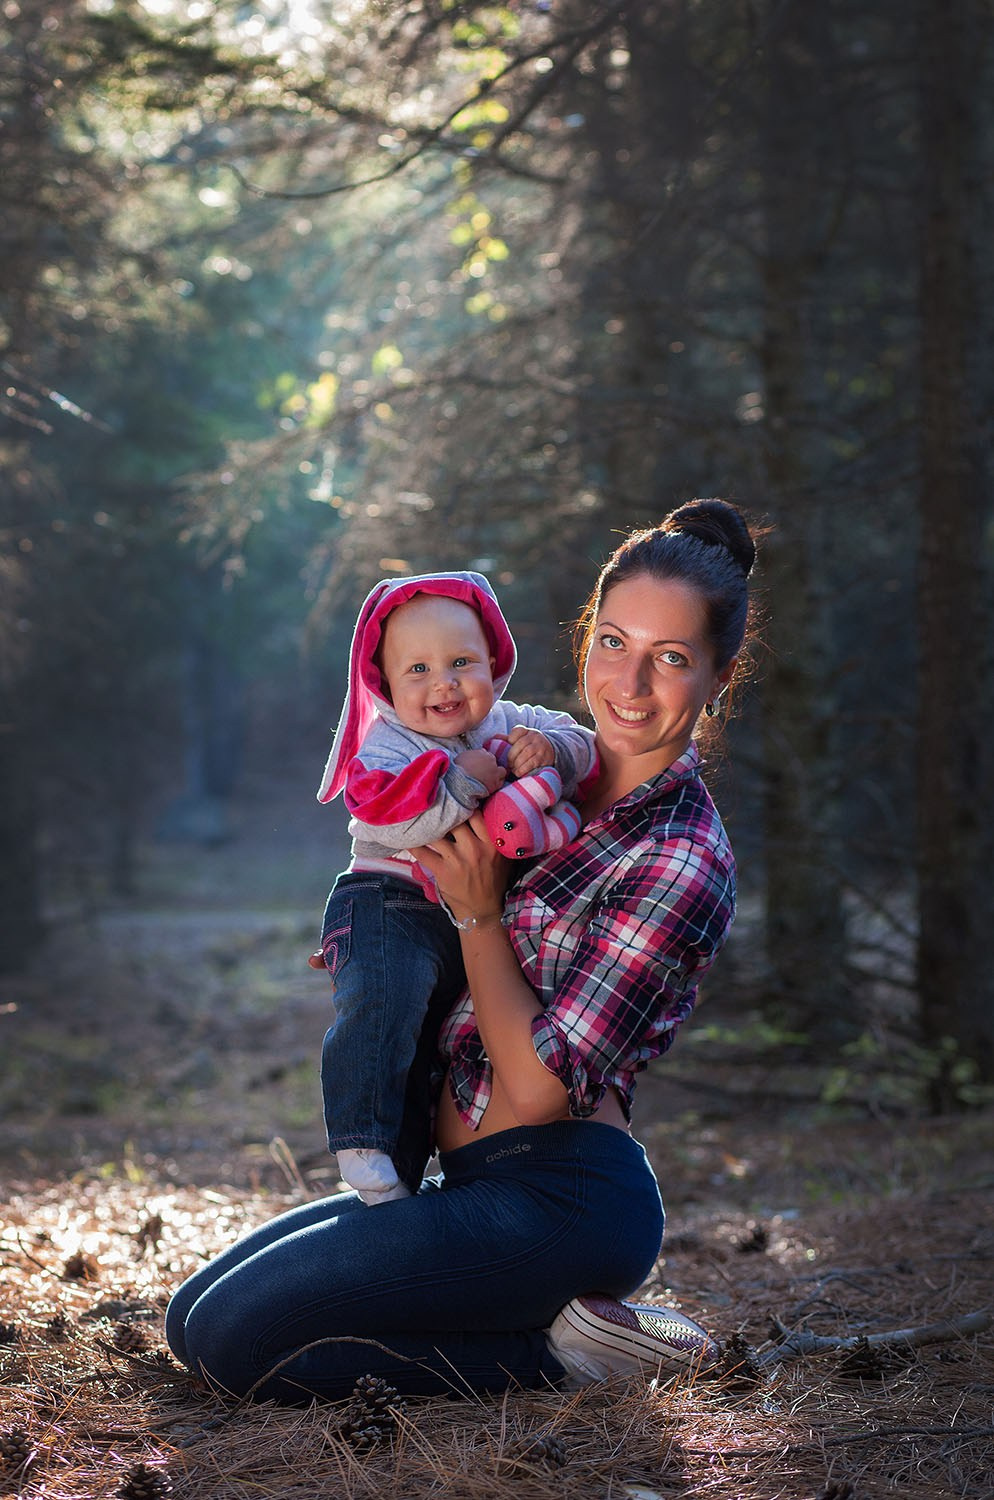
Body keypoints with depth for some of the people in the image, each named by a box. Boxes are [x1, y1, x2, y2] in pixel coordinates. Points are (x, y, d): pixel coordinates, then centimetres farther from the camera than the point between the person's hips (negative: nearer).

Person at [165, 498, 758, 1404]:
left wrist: (477, 913, -11)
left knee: (232, 1337, -16)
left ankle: (559, 1347, -7)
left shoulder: (683, 862, -16)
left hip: (558, 1198, -9)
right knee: (193, 1317, 10)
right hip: (483, 1183, 9)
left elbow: (538, 1086, -18)